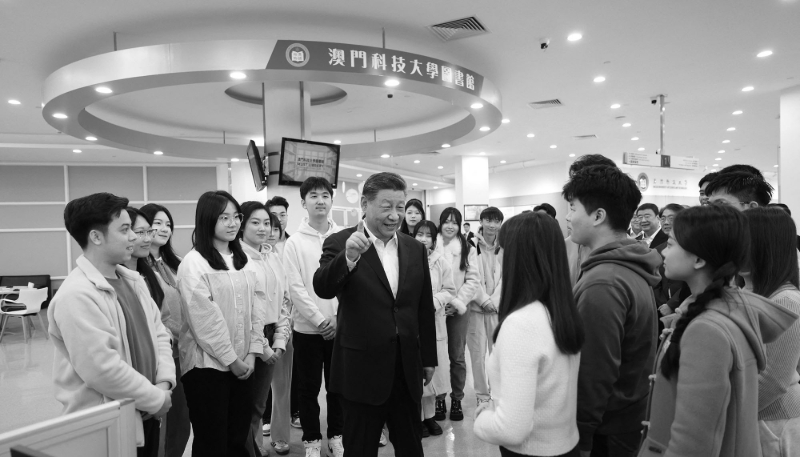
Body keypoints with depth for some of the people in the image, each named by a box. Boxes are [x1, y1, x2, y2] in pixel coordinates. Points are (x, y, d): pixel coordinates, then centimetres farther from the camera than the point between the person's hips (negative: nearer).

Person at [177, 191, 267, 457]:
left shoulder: (245, 262, 9)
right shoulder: (193, 264, -11)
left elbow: (258, 308, 6)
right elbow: (204, 319, -14)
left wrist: (252, 353, -3)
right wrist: (231, 359, -11)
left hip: (243, 363, 5)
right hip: (208, 363, -5)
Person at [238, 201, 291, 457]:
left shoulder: (272, 256, 8)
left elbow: (284, 300, 10)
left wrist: (279, 341, 2)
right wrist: (260, 345, -12)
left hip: (270, 340, 6)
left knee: (259, 404, 18)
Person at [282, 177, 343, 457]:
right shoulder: (294, 242, -4)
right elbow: (296, 288, -8)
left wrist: (338, 318, -10)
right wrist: (319, 320, -13)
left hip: (340, 326, 2)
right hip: (307, 328, -1)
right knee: (309, 388, 10)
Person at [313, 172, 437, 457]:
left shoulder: (416, 249, 4)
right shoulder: (340, 243, -9)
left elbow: (425, 308, 9)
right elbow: (322, 288, -25)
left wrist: (429, 358, 12)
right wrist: (348, 256, -43)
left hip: (407, 368, 4)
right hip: (362, 369, -3)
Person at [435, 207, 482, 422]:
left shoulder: (468, 249, 3)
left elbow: (473, 280, 0)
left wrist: (457, 302, -9)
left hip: (458, 309, 1)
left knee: (457, 356, 9)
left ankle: (457, 399, 22)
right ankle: (439, 399, 20)